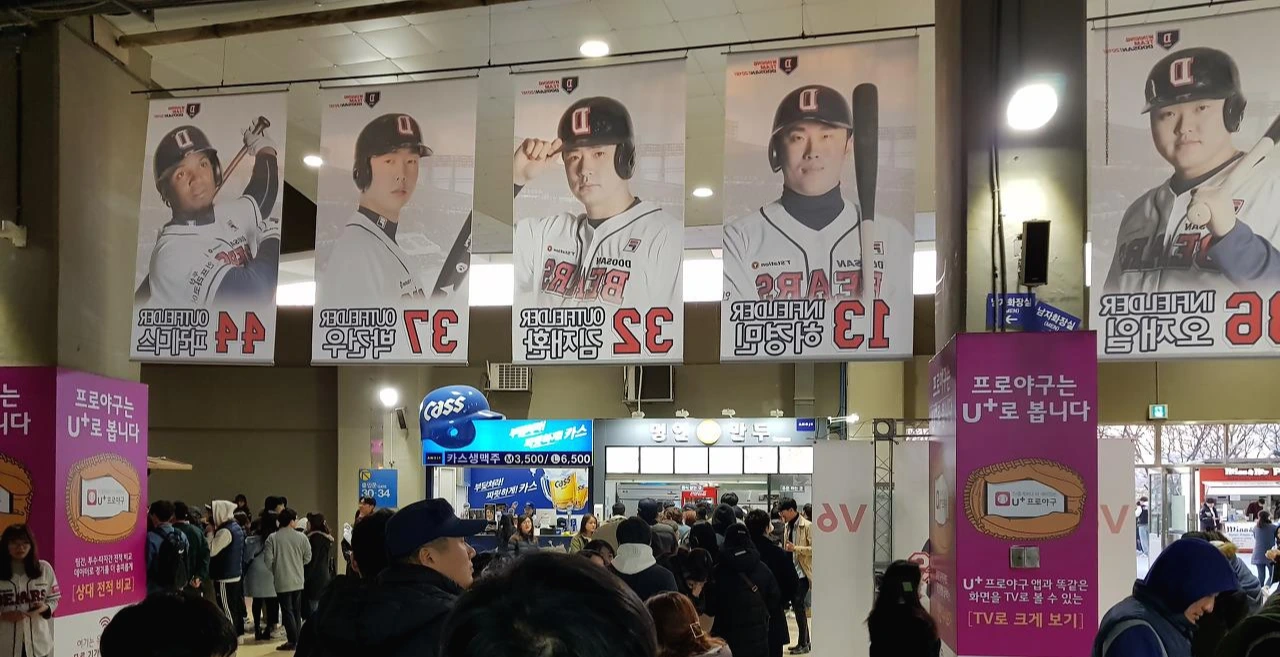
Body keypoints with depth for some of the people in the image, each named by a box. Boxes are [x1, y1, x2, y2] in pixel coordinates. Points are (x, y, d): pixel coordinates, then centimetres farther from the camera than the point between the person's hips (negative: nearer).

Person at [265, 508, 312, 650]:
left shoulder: (272, 538, -11)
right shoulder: (301, 537, -7)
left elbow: (268, 560, -13)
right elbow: (307, 558, -1)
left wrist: (275, 569, 8)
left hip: (282, 581, -3)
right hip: (298, 580, 3)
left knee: (287, 611, 2)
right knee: (296, 611, 15)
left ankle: (292, 641, -2)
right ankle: (296, 639, 20)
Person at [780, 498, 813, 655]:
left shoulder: (807, 526, -11)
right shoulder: (788, 526, 12)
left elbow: (814, 549, -17)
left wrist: (795, 548, -23)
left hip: (802, 573, -8)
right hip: (791, 571, 8)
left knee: (798, 606, -10)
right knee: (797, 606, 10)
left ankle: (803, 644, -1)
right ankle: (805, 642, 19)